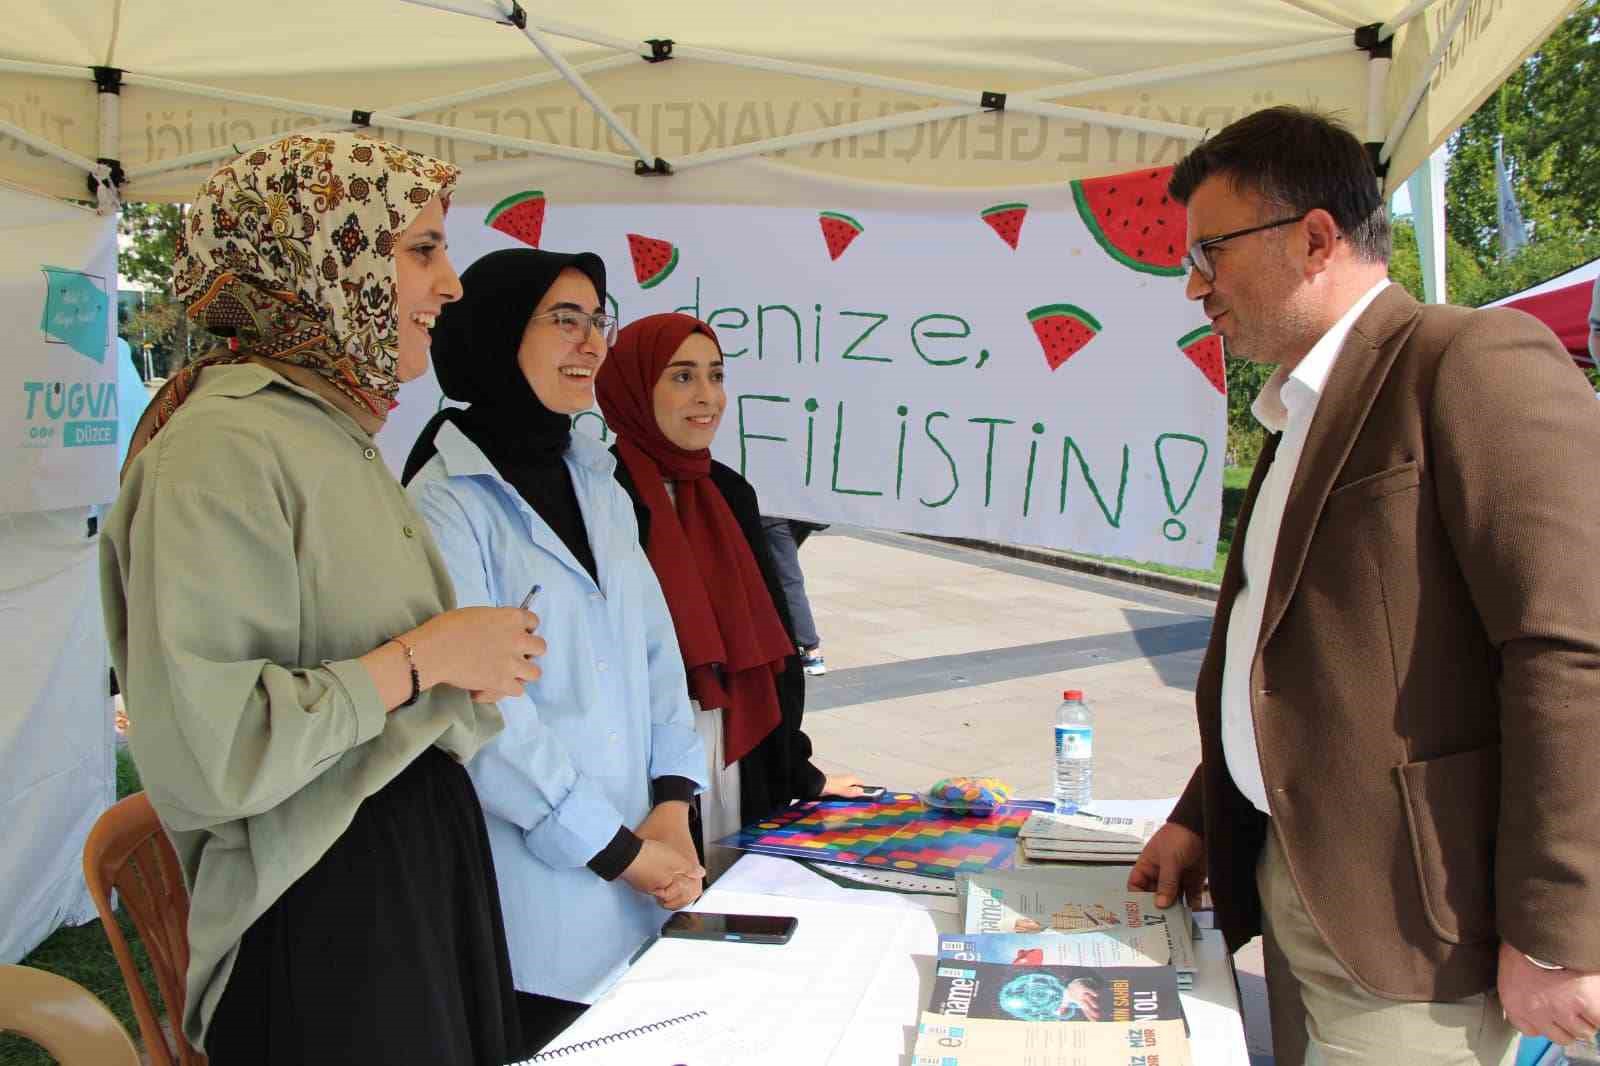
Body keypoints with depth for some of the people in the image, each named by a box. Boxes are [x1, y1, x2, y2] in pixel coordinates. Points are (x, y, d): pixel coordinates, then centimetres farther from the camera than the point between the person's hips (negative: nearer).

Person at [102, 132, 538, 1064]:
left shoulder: (338, 435, 11)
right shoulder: (226, 448, -19)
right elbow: (195, 750, -27)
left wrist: (469, 662, 5)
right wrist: (422, 659, -19)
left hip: (424, 863, 9)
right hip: (323, 912, -9)